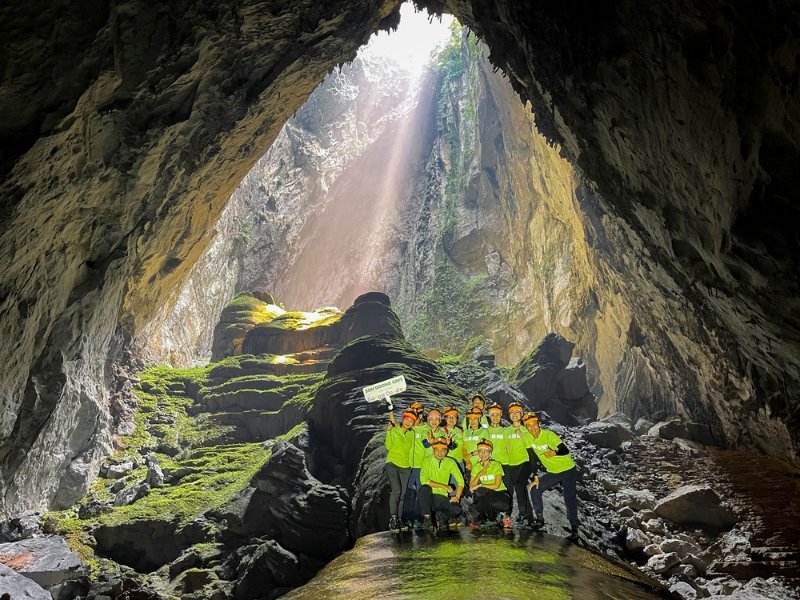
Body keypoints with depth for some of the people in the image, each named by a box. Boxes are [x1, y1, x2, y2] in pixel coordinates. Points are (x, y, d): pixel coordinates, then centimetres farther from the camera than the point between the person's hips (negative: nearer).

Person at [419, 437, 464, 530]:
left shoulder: (450, 462, 3)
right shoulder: (427, 460, -7)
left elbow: (460, 481, 2)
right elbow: (424, 480, -20)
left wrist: (457, 497, -13)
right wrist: (443, 486, -19)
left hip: (443, 497, 2)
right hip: (429, 497, -2)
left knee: (457, 510, -25)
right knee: (424, 488, -35)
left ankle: (440, 516, 6)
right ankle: (427, 518, -16)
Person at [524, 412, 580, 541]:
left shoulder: (548, 435, -23)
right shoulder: (529, 438, -6)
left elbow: (566, 450, -30)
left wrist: (554, 453, -50)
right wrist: (535, 478, -3)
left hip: (568, 469, -6)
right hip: (552, 472, 6)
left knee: (569, 499, -7)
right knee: (534, 489, -5)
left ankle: (574, 530, 5)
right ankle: (540, 519, 8)